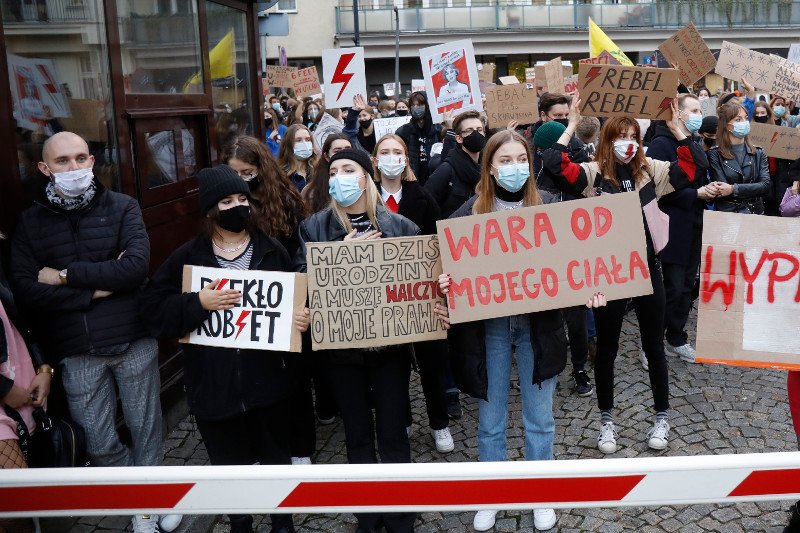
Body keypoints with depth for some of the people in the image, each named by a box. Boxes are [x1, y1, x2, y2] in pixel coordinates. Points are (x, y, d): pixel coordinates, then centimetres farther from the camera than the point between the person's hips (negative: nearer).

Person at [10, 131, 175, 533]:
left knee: (146, 430, 11)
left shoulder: (122, 207, -2)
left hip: (134, 341, -1)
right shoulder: (30, 222, 2)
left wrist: (66, 276, -13)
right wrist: (98, 288, -14)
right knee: (99, 444, 9)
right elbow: (26, 292, -8)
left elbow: (137, 267, -16)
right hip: (77, 353, 1)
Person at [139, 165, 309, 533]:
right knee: (228, 463, 16)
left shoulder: (272, 251, 1)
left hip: (266, 378, 1)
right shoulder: (188, 257, -2)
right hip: (213, 383, 0)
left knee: (276, 456, 18)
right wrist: (198, 303, -20)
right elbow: (153, 309, -6)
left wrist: (304, 319, -17)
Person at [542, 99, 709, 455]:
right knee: (606, 349, 11)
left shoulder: (649, 171, 4)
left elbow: (696, 167, 2)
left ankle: (661, 417, 31)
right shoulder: (593, 174, -6)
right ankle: (606, 420, 28)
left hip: (647, 269, 3)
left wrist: (677, 129, -3)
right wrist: (572, 127, -17)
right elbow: (554, 166, -21)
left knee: (654, 347, 14)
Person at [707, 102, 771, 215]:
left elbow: (765, 186, -1)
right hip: (727, 213, -3)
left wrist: (734, 189, -14)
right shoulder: (715, 154, 1)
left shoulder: (758, 153, 12)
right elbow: (722, 191, -6)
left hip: (756, 213, 3)